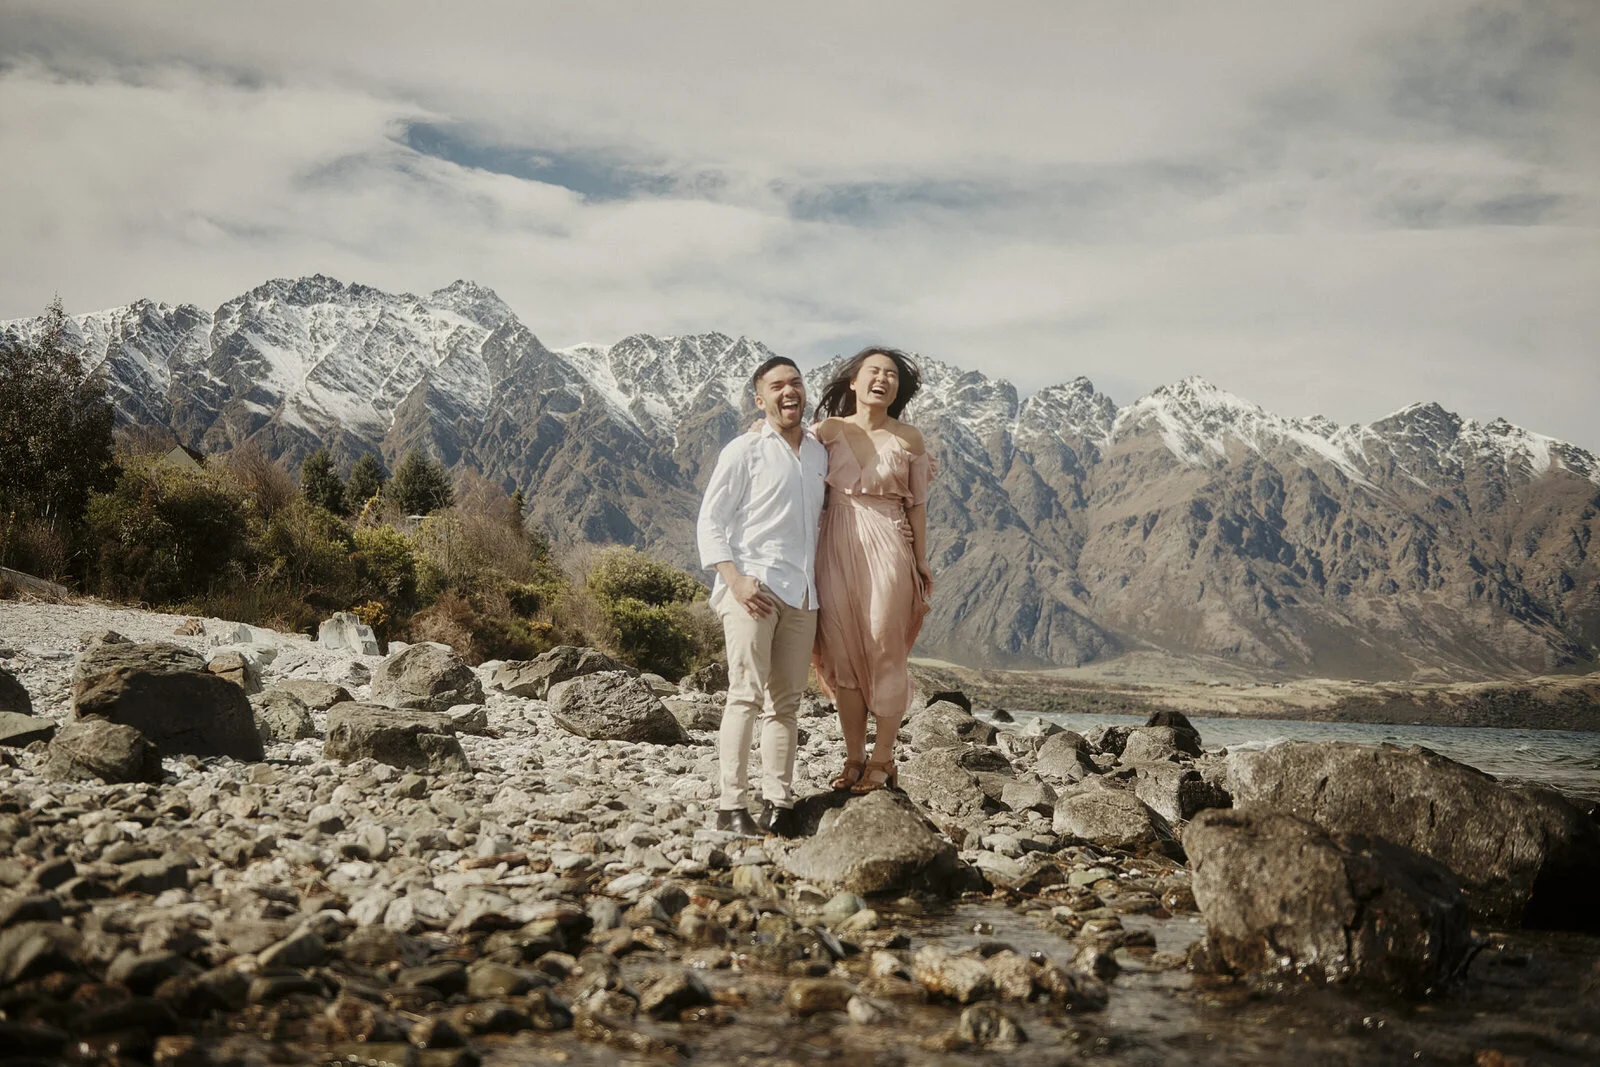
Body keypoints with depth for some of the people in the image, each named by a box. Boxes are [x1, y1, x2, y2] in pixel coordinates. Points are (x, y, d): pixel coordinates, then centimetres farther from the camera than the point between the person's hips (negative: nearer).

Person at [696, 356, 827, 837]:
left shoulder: (819, 452, 17)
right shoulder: (744, 451, 0)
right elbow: (710, 522, -2)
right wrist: (735, 579, -16)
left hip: (802, 594, 6)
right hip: (753, 588, -6)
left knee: (786, 700, 6)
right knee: (747, 694, -12)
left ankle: (779, 802, 10)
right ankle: (732, 806, -10)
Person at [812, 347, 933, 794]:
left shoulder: (908, 439, 2)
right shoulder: (829, 431, 3)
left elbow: (916, 504, 5)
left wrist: (921, 561, 4)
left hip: (887, 550, -2)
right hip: (837, 548, 2)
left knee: (885, 653, 2)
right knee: (843, 654, 5)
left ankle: (882, 760, 14)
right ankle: (854, 758, 16)